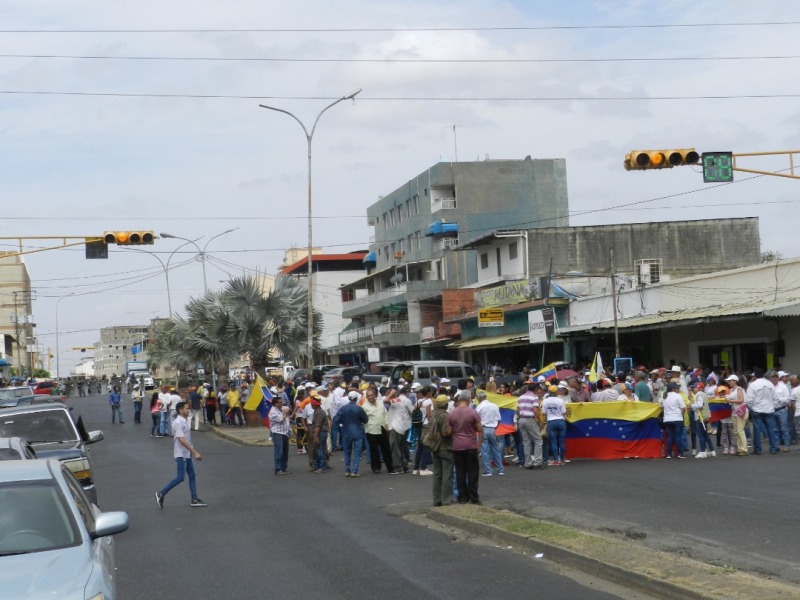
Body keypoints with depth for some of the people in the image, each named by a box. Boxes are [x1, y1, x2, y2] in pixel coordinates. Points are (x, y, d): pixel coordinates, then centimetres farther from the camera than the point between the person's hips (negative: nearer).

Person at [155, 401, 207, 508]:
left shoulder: (185, 421, 10)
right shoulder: (178, 423, -19)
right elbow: (181, 440, -25)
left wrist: (193, 452, 20)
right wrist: (195, 452, -26)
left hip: (187, 454, 9)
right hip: (181, 454, -9)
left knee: (192, 476, 8)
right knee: (180, 477, -9)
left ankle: (194, 500, 11)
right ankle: (161, 493, 1)